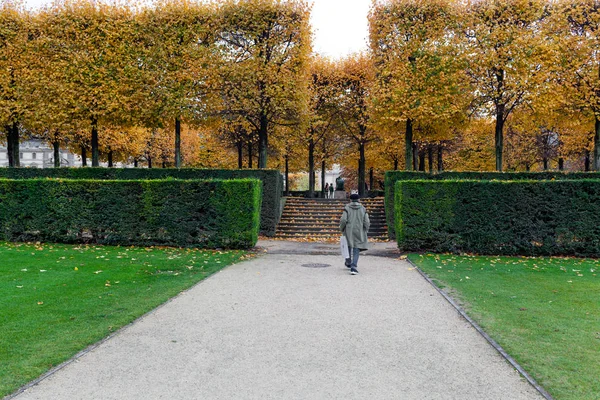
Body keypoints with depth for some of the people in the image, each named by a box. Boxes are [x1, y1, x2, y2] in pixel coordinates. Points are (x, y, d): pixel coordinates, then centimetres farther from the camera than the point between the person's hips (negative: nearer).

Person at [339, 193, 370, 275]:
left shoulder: (347, 208, -3)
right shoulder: (363, 209, 1)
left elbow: (343, 220, -12)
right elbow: (366, 222, -3)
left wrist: (342, 229, 6)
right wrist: (365, 231, 12)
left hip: (348, 232, 1)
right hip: (359, 232, 0)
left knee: (349, 246, 22)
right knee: (356, 248, 3)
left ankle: (348, 262, 39)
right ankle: (353, 267, -9)